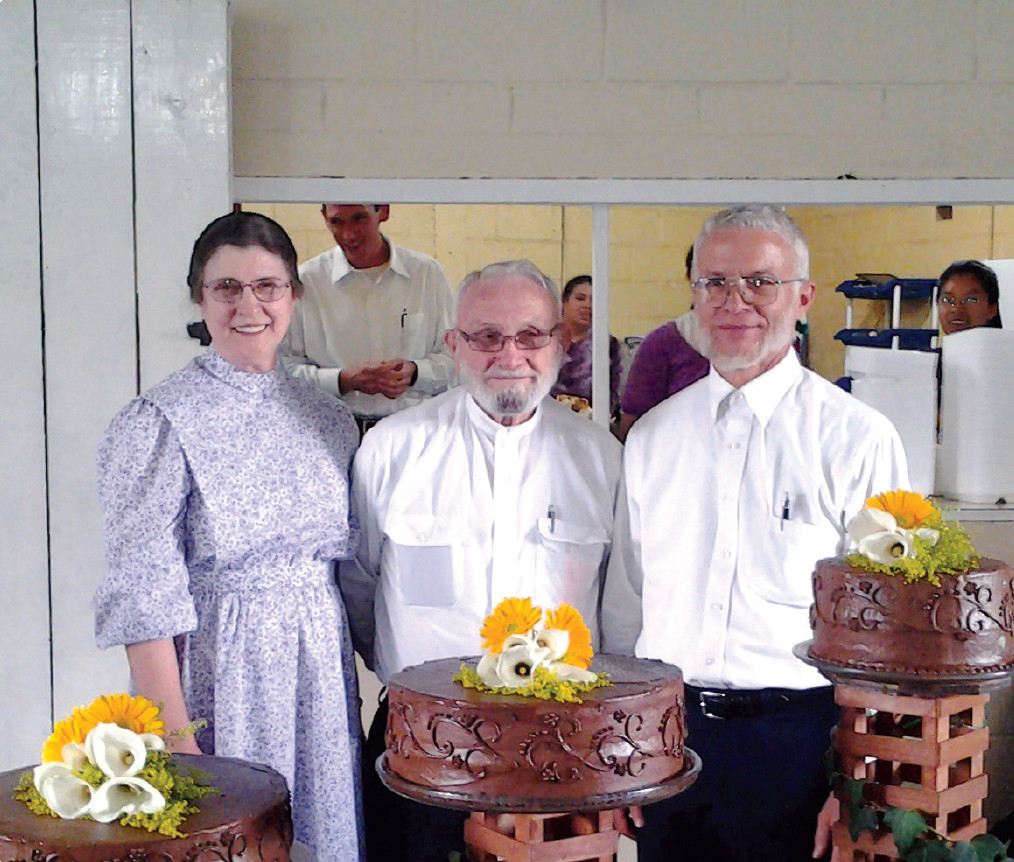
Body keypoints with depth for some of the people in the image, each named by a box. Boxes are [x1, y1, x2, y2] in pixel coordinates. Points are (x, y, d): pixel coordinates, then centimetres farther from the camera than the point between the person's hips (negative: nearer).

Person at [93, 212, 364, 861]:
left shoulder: (329, 416, 7)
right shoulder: (158, 423, -9)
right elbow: (145, 599, -13)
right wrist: (175, 739, -16)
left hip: (323, 676, 5)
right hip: (218, 677, -5)